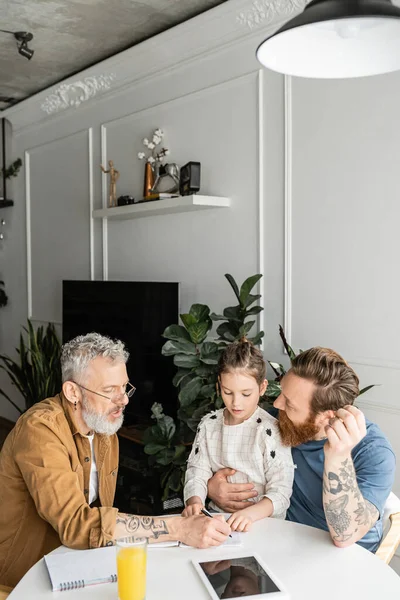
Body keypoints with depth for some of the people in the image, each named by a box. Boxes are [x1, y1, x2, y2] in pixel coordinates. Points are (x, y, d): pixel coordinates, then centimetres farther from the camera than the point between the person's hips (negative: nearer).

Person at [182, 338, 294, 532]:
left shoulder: (271, 431, -9)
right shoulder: (208, 424, 6)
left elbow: (280, 491, -11)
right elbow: (197, 470, 5)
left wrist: (251, 513, -28)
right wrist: (194, 501, -15)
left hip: (262, 521, -3)